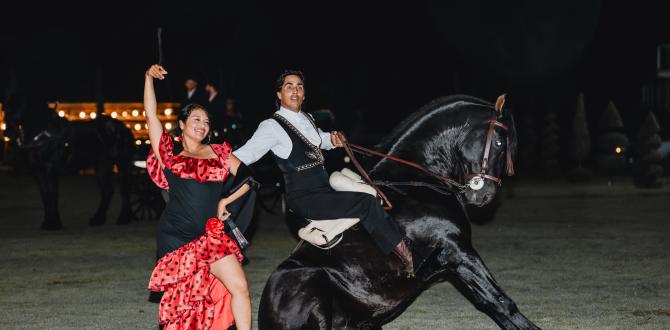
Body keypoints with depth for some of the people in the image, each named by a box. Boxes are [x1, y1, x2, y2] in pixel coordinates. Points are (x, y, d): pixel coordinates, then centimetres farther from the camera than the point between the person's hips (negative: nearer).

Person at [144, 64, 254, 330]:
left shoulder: (218, 153, 11)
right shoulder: (169, 151, 5)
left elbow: (247, 178, 13)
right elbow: (151, 114, -1)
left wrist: (225, 201, 4)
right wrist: (149, 78, -6)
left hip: (210, 235, 2)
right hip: (175, 236, -1)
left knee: (239, 287, -13)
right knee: (178, 298, 3)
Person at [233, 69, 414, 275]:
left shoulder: (306, 118, 14)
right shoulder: (272, 126, -11)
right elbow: (245, 154, -18)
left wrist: (332, 140, 12)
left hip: (325, 188, 8)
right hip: (304, 198, -8)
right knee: (366, 203, -21)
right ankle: (402, 250, -8)